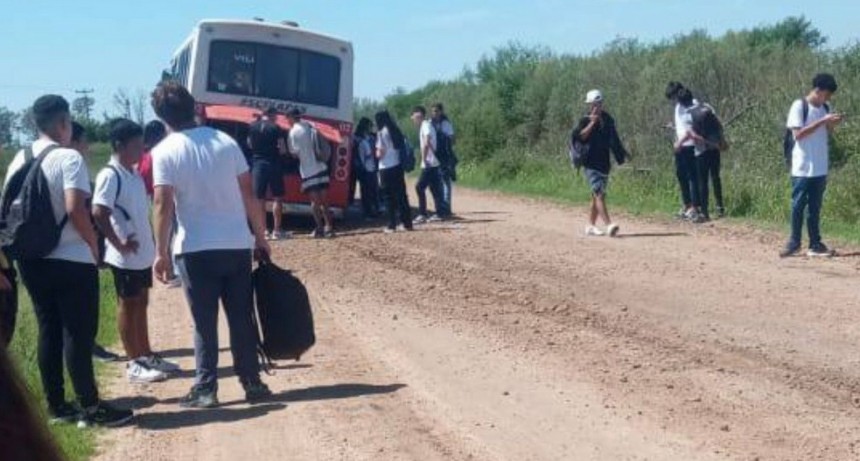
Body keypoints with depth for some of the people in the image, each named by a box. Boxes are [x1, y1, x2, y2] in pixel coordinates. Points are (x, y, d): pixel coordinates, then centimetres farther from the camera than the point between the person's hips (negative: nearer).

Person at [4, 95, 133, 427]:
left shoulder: (19, 161, 9)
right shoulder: (69, 158, -12)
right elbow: (75, 208, -22)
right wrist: (94, 244, -9)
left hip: (32, 260, 7)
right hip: (71, 260, -7)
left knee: (49, 332, 12)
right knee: (79, 334, -2)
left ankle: (56, 406, 18)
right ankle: (91, 408, 1)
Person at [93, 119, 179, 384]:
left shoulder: (135, 175, 11)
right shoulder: (110, 176, -15)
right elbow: (98, 213, -24)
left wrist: (150, 243, 10)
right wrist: (119, 244, -19)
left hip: (144, 253, 8)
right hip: (126, 257, -8)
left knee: (141, 304, 15)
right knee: (128, 306, 1)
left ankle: (147, 356, 25)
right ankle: (134, 364, 8)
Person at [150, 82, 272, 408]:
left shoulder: (164, 152, -6)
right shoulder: (225, 141, 4)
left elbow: (163, 205, -11)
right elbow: (248, 195, 4)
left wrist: (161, 252, -6)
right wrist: (260, 237, 11)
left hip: (196, 249, -3)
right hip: (237, 245, 3)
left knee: (204, 323, 6)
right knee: (242, 318, 11)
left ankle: (206, 389, 9)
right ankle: (252, 384, 15)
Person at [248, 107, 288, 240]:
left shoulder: (252, 127, 4)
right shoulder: (275, 128, -6)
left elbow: (249, 144, 13)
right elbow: (281, 147, -5)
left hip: (257, 163, 3)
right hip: (273, 163, -3)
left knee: (260, 199, 6)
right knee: (277, 197, 3)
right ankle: (277, 230, 0)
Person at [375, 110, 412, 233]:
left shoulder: (382, 133, -9)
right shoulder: (396, 131, 12)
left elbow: (380, 152, -13)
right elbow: (403, 147, 11)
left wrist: (377, 154, 7)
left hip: (386, 168, -6)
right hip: (398, 166, 6)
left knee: (389, 197, -1)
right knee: (401, 195, 10)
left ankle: (391, 225, -1)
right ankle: (407, 223, 12)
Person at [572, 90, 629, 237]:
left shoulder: (608, 120, 12)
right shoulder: (585, 121, -4)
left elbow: (613, 140, 22)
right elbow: (578, 137, -20)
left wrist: (622, 153, 20)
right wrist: (592, 123, -20)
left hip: (605, 163, 6)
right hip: (591, 163, -6)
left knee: (597, 195, 10)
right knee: (599, 194, -16)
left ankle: (591, 226, 18)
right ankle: (609, 225, -27)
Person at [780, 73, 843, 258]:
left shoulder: (825, 108, 9)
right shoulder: (799, 106, -10)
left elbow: (825, 133, 15)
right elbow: (798, 134, -18)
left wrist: (832, 124, -6)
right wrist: (822, 121, -21)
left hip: (820, 168, 6)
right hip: (803, 168, -6)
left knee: (815, 207, 9)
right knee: (798, 206, 1)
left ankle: (815, 244, 10)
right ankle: (794, 243, 11)